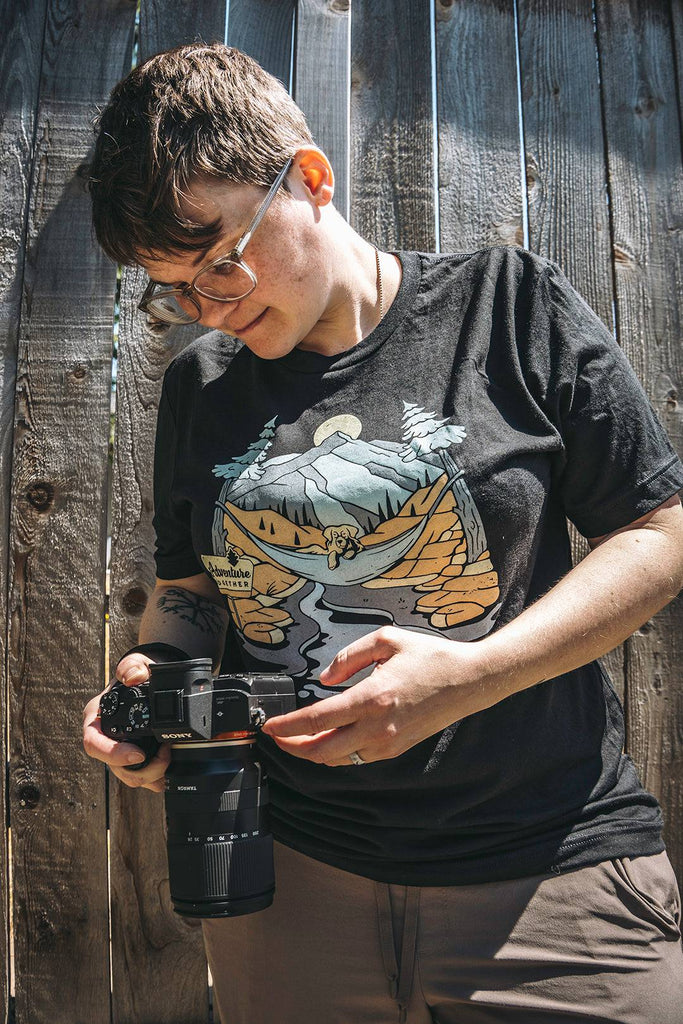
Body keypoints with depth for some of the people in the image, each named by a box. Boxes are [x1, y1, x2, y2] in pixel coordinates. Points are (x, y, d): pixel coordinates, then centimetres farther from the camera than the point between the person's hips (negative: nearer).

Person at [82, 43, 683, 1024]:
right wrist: (156, 681, -8)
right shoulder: (199, 385, 6)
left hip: (550, 859, -2)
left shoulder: (513, 303, -5)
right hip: (286, 863, 3)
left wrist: (470, 674, -17)